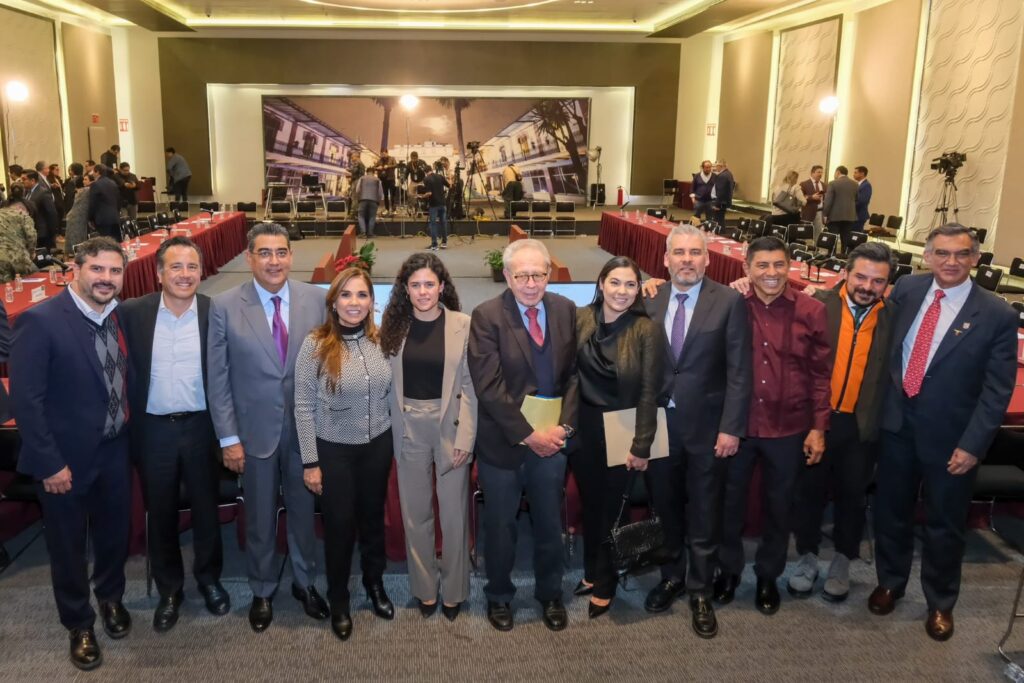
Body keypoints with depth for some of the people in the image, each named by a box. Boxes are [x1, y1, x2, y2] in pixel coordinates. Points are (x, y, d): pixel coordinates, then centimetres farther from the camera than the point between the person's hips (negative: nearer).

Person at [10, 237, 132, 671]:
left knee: (114, 535, 22)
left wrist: (129, 433, 1)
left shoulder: (120, 316, -2)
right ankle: (79, 625, 37)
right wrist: (50, 463, -18)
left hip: (116, 451, 5)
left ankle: (111, 598, 49)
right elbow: (25, 399, -19)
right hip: (66, 459, -5)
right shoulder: (40, 321, -19)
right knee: (69, 548, 15)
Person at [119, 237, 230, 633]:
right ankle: (169, 589, 32)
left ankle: (208, 578, 36)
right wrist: (131, 416, -5)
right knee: (160, 514, 14)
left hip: (202, 427, 0)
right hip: (153, 430, 1)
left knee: (206, 508, 15)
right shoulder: (133, 313, -6)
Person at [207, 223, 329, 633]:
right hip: (255, 431, -1)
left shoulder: (317, 299, -6)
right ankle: (262, 591, 37)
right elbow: (217, 378, -6)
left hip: (306, 428, 1)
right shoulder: (225, 306, -9)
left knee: (303, 510, 17)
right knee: (259, 518, 15)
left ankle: (304, 582, 39)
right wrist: (228, 437, -7)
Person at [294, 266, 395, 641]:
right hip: (333, 449, -3)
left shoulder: (381, 340, -5)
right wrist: (310, 461, -10)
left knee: (373, 516, 18)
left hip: (378, 445, 3)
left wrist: (395, 439, 8)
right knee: (339, 523, 10)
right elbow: (304, 407, -11)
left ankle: (375, 583, 43)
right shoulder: (316, 344, -16)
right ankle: (338, 599, 33)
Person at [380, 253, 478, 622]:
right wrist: (390, 430, -2)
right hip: (409, 429, 2)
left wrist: (465, 438, -12)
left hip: (451, 427, -2)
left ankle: (454, 590, 27)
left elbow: (470, 385, -8)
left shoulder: (462, 325, -8)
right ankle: (425, 588, 31)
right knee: (415, 513, 13)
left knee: (453, 512, 8)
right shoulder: (394, 325, -1)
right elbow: (388, 383, 2)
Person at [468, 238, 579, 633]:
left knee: (549, 522, 18)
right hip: (503, 441, -3)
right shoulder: (487, 316, -13)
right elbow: (489, 386, -17)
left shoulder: (565, 310, -1)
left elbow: (574, 374, 3)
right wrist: (528, 434, -16)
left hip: (552, 437, 3)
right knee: (500, 525, 14)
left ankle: (550, 594, 39)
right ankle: (498, 596, 37)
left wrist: (563, 425, -8)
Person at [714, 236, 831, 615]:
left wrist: (819, 427, -2)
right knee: (730, 501, 16)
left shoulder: (811, 311, -7)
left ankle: (768, 575, 38)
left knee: (778, 506, 16)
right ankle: (729, 569, 38)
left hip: (788, 428, 0)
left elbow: (821, 373, -2)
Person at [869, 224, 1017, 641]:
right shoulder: (906, 288, -2)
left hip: (950, 435, -3)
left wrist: (972, 444, -13)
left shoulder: (997, 315, -12)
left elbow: (997, 390, -10)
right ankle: (889, 582, 40)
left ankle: (940, 603, 35)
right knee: (890, 511, 17)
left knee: (944, 523, 14)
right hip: (897, 422, 3)